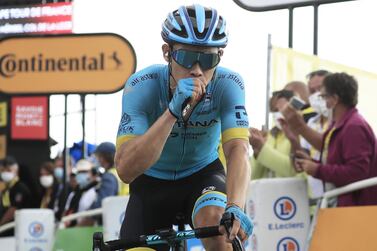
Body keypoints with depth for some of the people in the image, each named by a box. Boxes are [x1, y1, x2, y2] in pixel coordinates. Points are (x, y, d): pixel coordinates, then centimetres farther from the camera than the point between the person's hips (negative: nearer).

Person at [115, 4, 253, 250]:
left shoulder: (227, 85, -25)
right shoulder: (143, 86, -29)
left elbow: (237, 150, -36)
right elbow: (126, 170, -38)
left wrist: (234, 208, -55)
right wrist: (173, 111, -49)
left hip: (203, 175, -1)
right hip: (152, 183, 1)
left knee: (215, 218, -33)